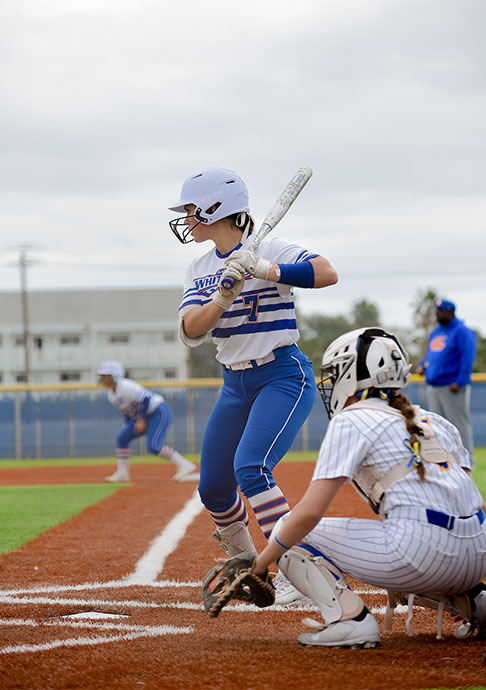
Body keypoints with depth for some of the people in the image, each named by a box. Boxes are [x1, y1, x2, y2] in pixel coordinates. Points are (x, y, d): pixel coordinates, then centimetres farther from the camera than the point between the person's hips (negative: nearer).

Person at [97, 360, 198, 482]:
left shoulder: (125, 386, -21)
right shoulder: (111, 394, 9)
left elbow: (146, 399, -25)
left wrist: (141, 420, -26)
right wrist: (127, 426, 13)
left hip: (159, 412, -10)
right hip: (146, 416, 10)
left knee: (153, 446, -22)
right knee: (122, 438, 4)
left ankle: (185, 465, -16)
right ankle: (122, 474, 10)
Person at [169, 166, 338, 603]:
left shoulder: (270, 250, -9)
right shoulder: (199, 271, 9)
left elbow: (327, 274, -25)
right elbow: (190, 330, -8)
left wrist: (262, 270, -31)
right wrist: (224, 296, -26)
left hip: (284, 376, -7)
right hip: (235, 384, 7)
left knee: (251, 469, -26)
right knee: (213, 488, 9)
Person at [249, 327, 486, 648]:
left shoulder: (350, 422, 3)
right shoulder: (437, 422, 23)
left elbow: (310, 511, -5)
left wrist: (257, 566, 4)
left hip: (419, 551, -7)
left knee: (290, 533, 6)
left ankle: (351, 618, -12)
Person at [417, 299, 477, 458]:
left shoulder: (462, 331, -9)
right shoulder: (436, 331, 17)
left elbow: (467, 358, -16)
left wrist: (459, 382, -22)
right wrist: (422, 365, 8)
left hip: (453, 387, -8)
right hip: (433, 386, 8)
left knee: (459, 424, -5)